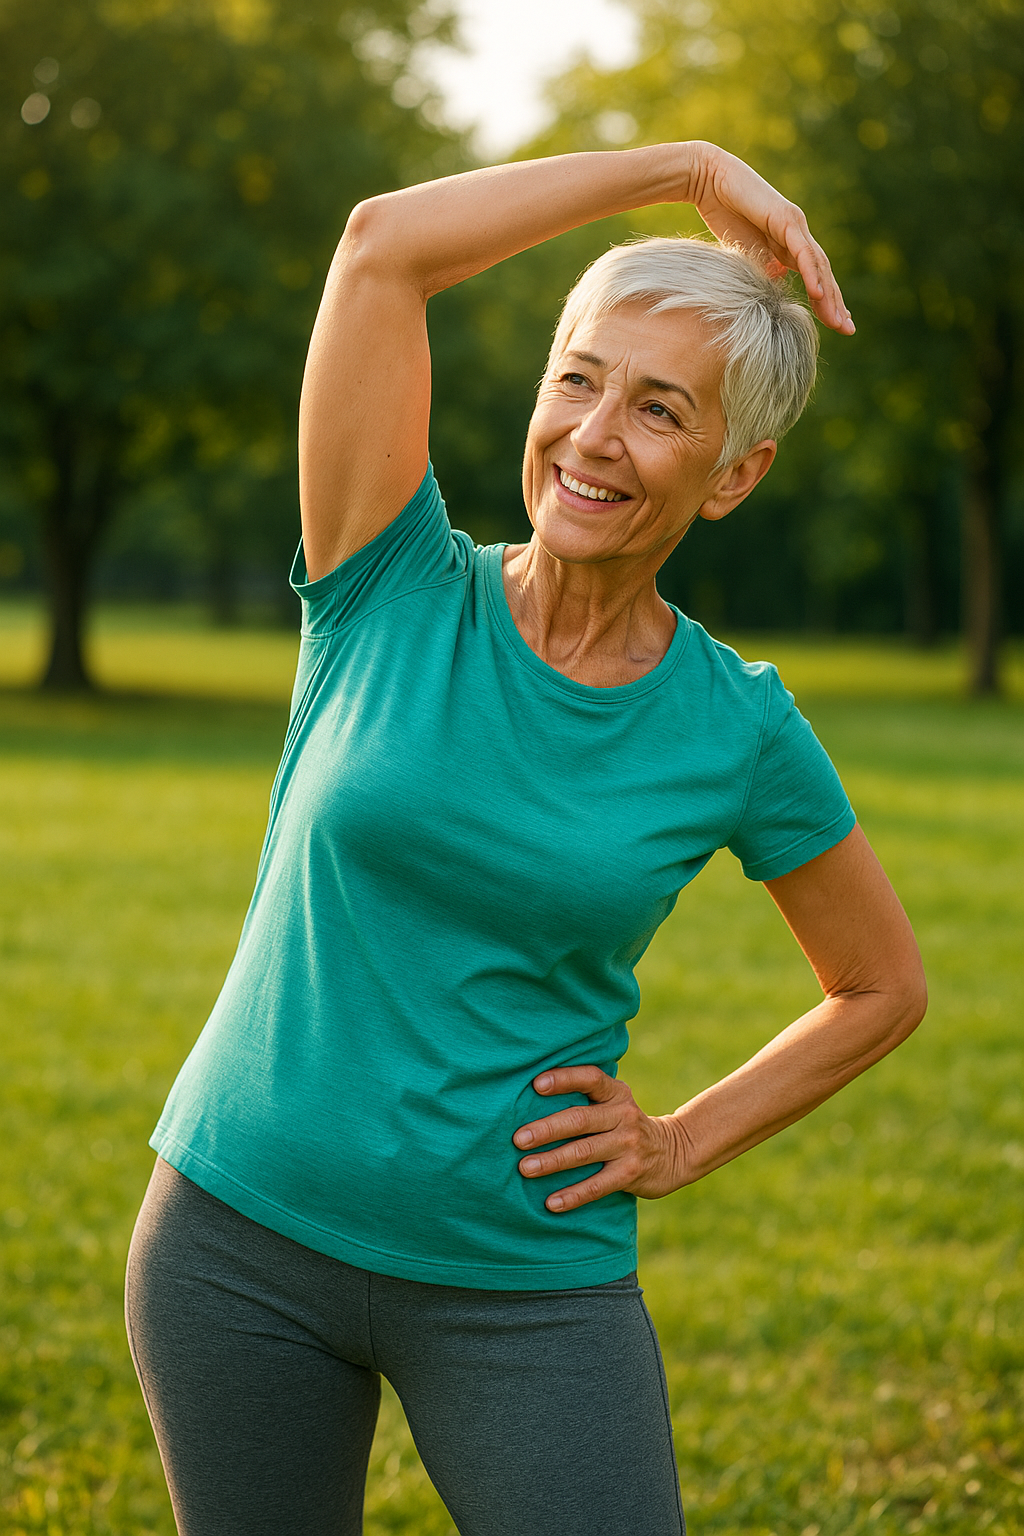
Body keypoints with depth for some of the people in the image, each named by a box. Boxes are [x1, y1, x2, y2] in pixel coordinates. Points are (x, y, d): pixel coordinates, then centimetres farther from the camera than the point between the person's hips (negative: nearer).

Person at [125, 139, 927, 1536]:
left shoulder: (739, 735, -5)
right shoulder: (398, 595, -7)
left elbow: (883, 988, 11)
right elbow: (381, 241, -18)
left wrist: (681, 1146, 1)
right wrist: (690, 169, -11)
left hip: (525, 1287, 0)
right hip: (243, 1232, 1)